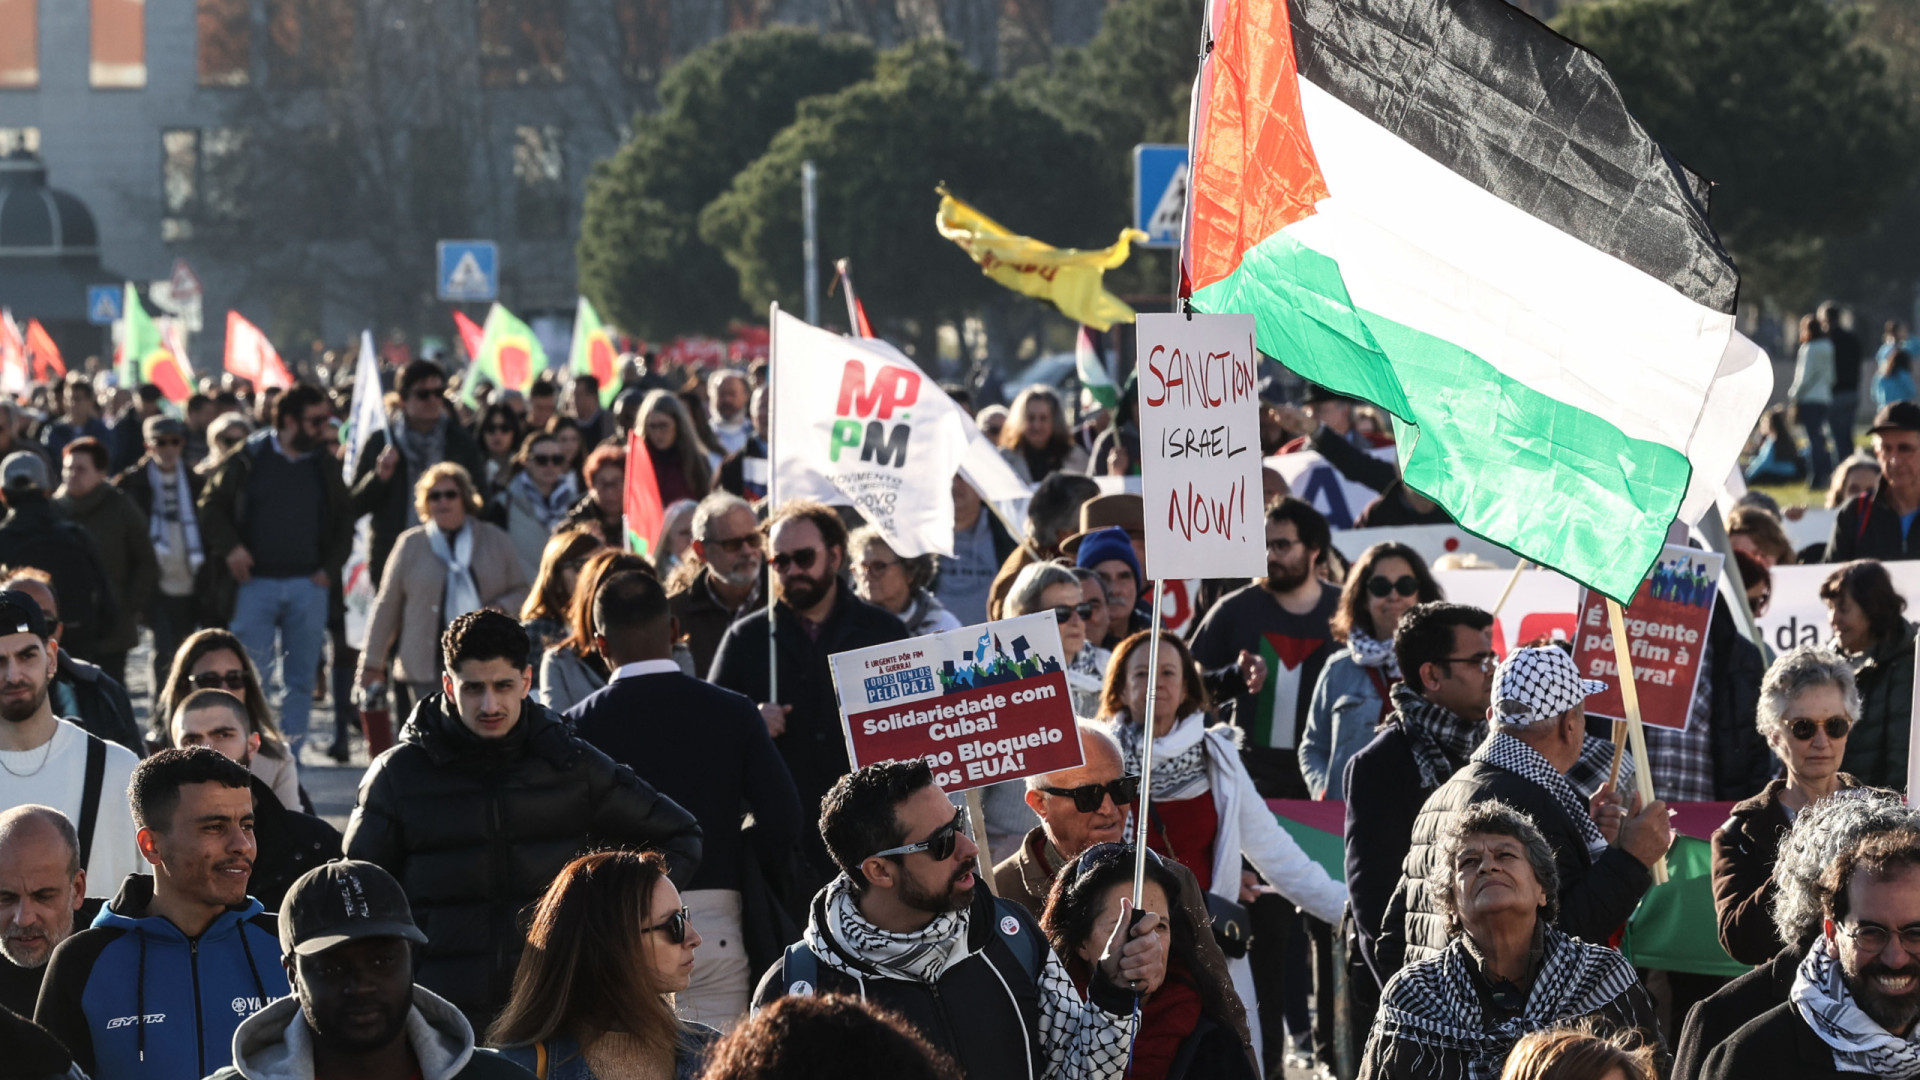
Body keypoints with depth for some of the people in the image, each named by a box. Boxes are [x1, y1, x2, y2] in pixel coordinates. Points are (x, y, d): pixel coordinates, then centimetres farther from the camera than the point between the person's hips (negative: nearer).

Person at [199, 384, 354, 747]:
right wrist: (229, 547, -8)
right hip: (256, 582, -3)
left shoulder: (324, 468, 11)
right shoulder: (250, 459, 2)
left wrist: (330, 568, 5)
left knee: (300, 678, 4)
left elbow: (344, 523, 18)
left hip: (308, 585, 3)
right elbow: (211, 504, 6)